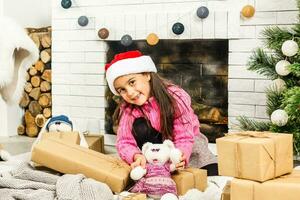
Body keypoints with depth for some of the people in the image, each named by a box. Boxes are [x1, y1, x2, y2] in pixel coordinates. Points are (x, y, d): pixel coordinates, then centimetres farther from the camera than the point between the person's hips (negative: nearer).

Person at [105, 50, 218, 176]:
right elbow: (124, 142, -28)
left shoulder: (176, 97, -28)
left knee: (212, 174, -23)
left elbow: (184, 138, -29)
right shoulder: (128, 109, -19)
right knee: (140, 127, -28)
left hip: (188, 147, -2)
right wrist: (136, 156, -50)